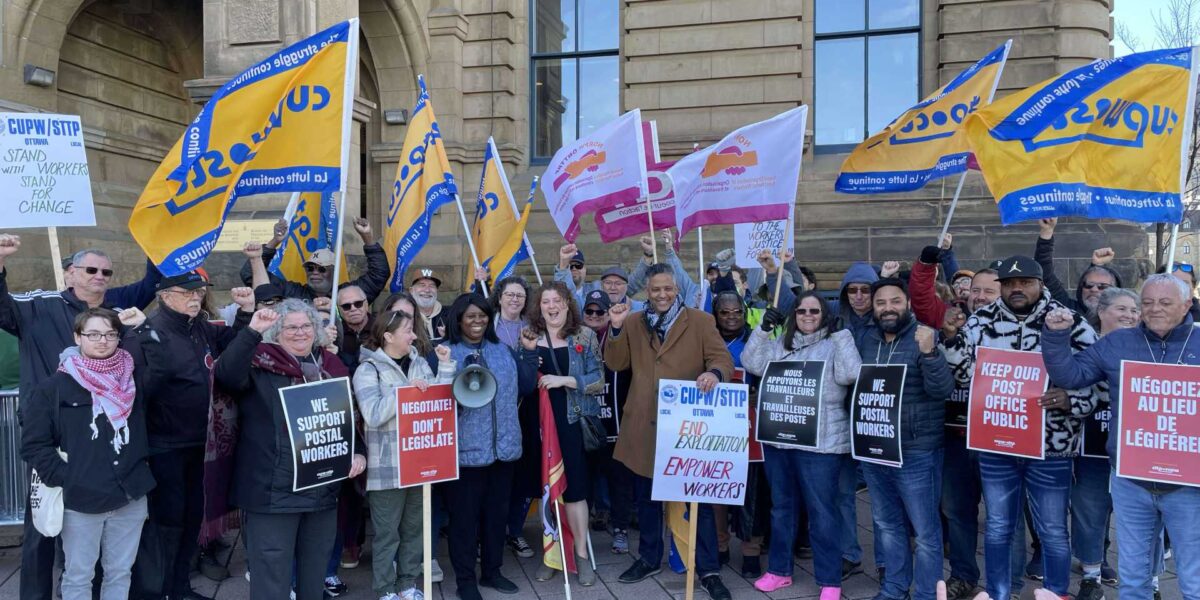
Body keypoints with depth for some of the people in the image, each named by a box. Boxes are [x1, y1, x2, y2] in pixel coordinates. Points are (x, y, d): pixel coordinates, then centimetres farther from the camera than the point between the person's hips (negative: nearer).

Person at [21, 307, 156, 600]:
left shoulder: (133, 380, 5)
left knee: (120, 572, 14)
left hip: (131, 497, 3)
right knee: (78, 576, 10)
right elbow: (34, 445, -3)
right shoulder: (53, 387, -4)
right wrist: (63, 479, -11)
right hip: (81, 501, -2)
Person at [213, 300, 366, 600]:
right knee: (272, 571, 2)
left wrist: (358, 452, 3)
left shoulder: (331, 368, 10)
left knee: (315, 570, 19)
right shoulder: (261, 364, -4)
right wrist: (252, 331, -30)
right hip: (273, 490, -5)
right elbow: (226, 375, -25)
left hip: (323, 490, 5)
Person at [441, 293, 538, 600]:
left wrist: (530, 351, 4)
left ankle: (491, 570, 33)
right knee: (465, 515, 6)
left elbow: (525, 387, 11)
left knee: (497, 511, 16)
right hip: (466, 448, -5)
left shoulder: (503, 350, 10)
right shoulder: (445, 354, -6)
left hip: (504, 445, 5)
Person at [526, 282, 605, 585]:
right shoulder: (528, 336, 5)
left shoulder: (585, 336, 0)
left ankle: (582, 554, 11)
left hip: (571, 422, -2)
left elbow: (598, 380, -5)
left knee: (574, 487, -1)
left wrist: (564, 380, -16)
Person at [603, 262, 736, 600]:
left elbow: (723, 358, -7)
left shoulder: (700, 321, 1)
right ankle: (649, 559, 33)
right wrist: (616, 328, -13)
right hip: (644, 425, 3)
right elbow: (616, 364, 3)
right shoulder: (633, 323, 8)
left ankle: (708, 569, 15)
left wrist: (714, 373, -31)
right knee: (646, 496, 15)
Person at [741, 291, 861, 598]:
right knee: (781, 506, 15)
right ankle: (779, 569, 29)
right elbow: (753, 364, 3)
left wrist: (841, 332, -18)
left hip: (820, 443, -5)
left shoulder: (835, 343, -2)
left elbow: (849, 375, -17)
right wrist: (763, 329, -6)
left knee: (822, 510, 0)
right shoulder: (781, 344, 11)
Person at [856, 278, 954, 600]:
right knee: (886, 524, 19)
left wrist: (928, 353, -35)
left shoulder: (924, 338, -10)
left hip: (915, 453, -5)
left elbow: (943, 390, -20)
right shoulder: (865, 338, 5)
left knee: (925, 530, 5)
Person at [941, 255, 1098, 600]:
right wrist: (952, 337, -8)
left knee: (1053, 533, 11)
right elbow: (965, 374, 8)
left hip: (1051, 446, -2)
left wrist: (1070, 400, -22)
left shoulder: (1070, 323, -5)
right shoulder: (980, 322, 3)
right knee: (997, 529, 14)